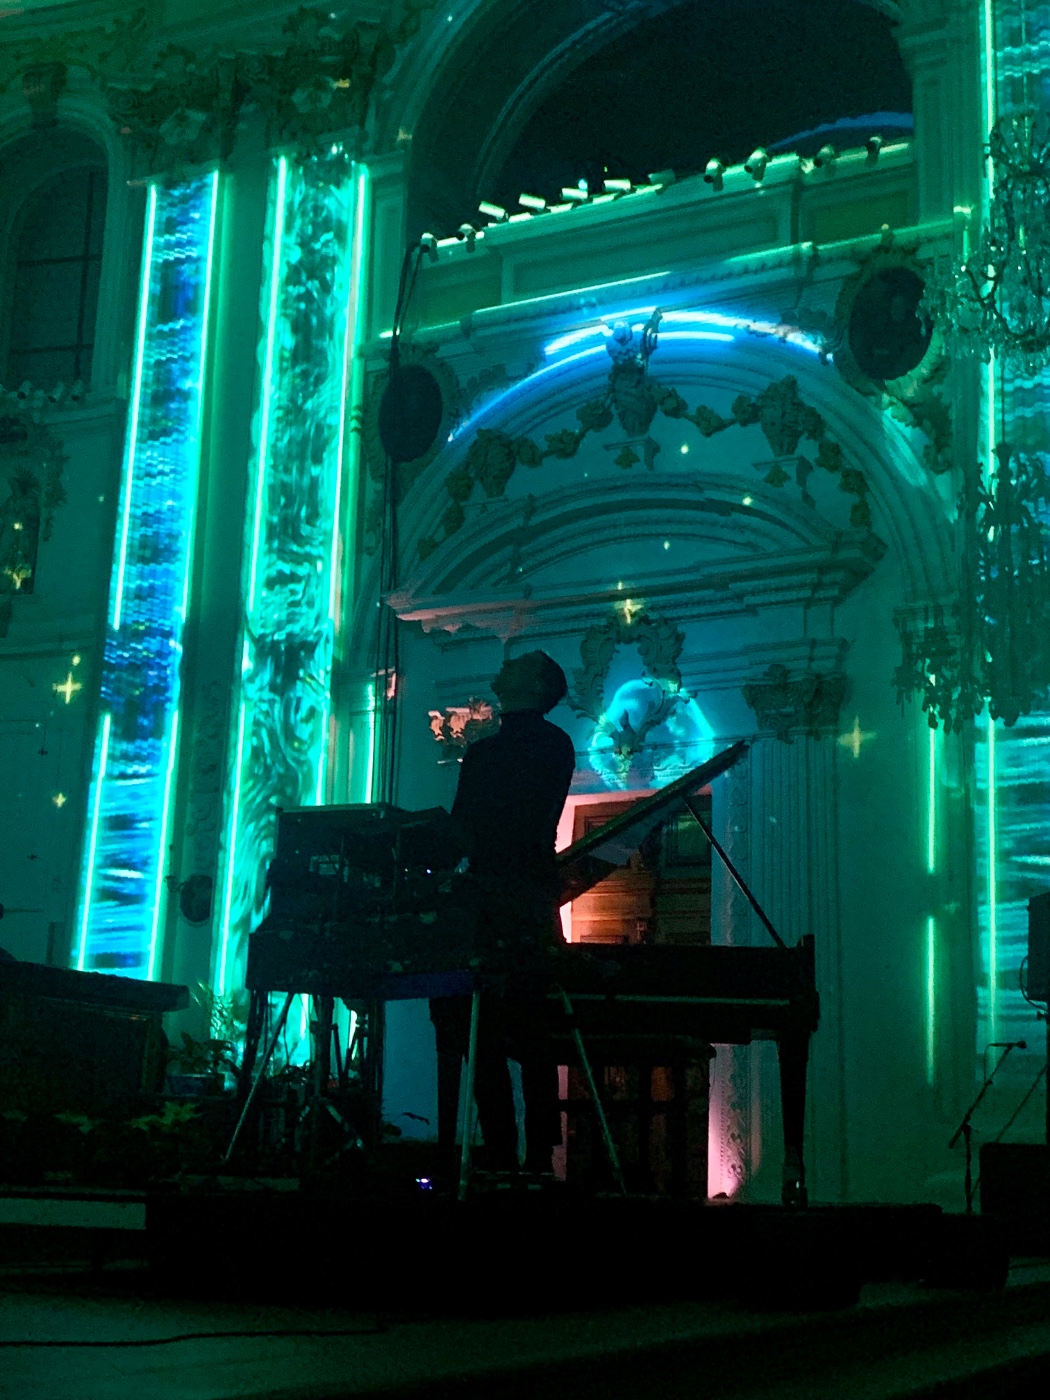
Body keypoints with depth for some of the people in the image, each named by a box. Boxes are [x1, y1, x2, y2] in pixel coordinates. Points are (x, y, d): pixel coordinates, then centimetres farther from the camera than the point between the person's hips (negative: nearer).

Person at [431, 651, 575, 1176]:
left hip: (521, 904, -6)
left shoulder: (551, 745, 3)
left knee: (527, 1033, -8)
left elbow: (533, 827, -5)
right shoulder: (481, 753, 22)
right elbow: (460, 831, 20)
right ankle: (500, 1156, 5)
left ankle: (539, 1158, -6)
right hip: (480, 905, 6)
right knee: (479, 1033, 3)